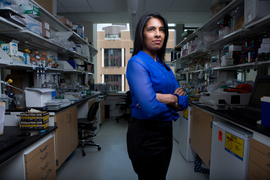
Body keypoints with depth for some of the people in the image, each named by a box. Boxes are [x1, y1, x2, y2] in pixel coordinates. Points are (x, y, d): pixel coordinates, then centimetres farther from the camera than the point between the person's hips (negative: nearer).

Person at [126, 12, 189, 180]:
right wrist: (174, 100, -9)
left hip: (165, 131, 9)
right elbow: (150, 109, -28)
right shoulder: (137, 62, -16)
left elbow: (184, 101, 6)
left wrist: (173, 99, -16)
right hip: (146, 134, -8)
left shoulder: (164, 65, 9)